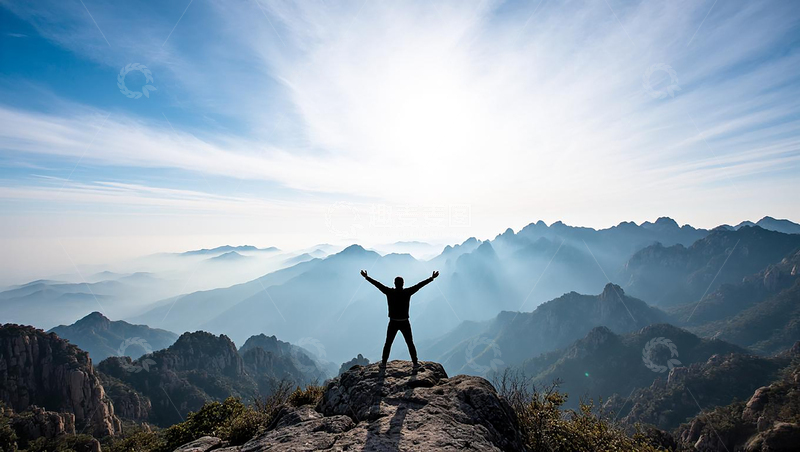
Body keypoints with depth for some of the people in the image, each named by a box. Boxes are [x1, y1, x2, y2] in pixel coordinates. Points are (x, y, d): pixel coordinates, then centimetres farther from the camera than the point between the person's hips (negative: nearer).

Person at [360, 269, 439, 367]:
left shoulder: (390, 292, -9)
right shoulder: (407, 292, -10)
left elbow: (377, 284, -3)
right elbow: (420, 285, -5)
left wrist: (366, 277, 6)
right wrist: (432, 278, 1)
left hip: (393, 323, 0)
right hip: (405, 323, 0)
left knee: (388, 343, 14)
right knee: (410, 343, 13)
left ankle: (384, 363, 18)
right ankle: (415, 363, 17)